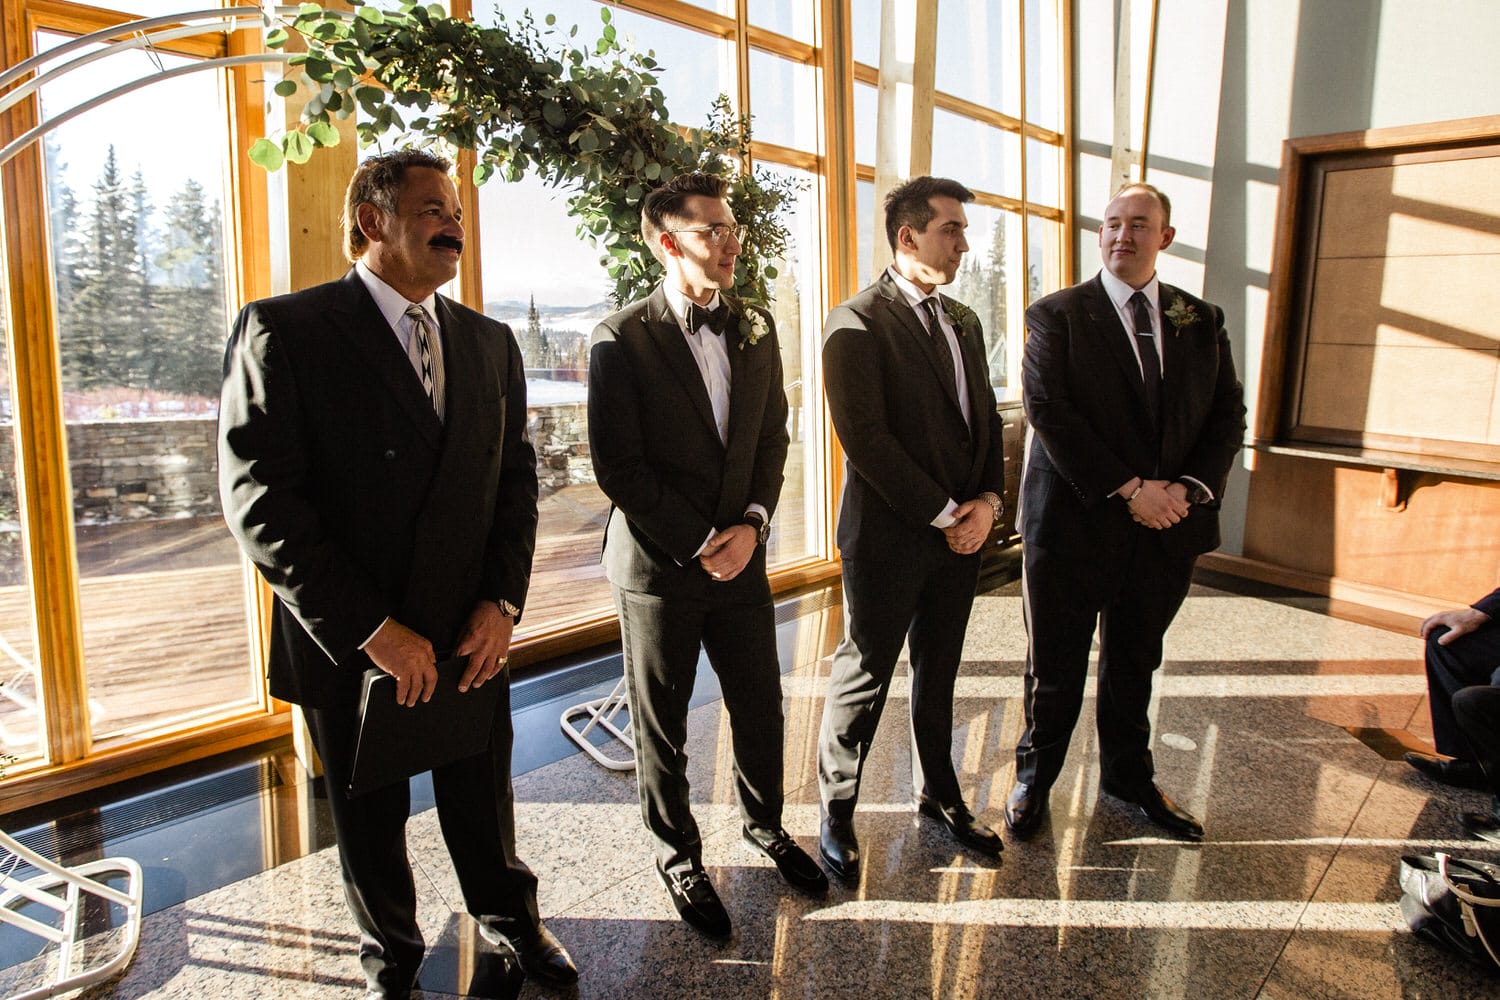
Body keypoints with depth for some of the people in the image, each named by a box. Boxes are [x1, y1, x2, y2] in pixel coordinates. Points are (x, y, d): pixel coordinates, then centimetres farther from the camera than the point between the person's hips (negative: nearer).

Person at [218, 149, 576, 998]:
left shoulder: (490, 343, 5)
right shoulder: (284, 330, -10)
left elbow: (516, 478, 6)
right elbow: (259, 500, -16)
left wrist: (502, 602, -7)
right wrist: (371, 630, -19)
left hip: (472, 637, 3)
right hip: (349, 644, -3)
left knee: (483, 797, 19)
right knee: (369, 818, 18)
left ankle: (510, 918, 47)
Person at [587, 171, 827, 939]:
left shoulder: (756, 329, 7)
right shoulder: (622, 340, -11)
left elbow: (773, 437, 9)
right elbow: (619, 468, -14)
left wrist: (753, 522, -6)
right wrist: (699, 545, -14)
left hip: (740, 554, 5)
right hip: (658, 565, -4)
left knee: (761, 706, 15)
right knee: (661, 727, 11)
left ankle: (764, 824, 41)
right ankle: (678, 856, 33)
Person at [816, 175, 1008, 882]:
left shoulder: (964, 322, 13)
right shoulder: (857, 322, -12)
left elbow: (987, 420, 14)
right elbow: (865, 438, -19)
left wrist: (986, 502, -2)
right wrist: (943, 513, -16)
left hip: (961, 531, 7)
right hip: (889, 534, -7)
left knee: (939, 672, 19)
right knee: (864, 675, 6)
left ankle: (937, 793, 38)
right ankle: (836, 810, 24)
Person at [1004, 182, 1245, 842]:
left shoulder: (1203, 321, 9)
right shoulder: (1057, 315, -4)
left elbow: (1228, 416, 7)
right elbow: (1048, 411, -15)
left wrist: (1192, 487, -10)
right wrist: (1128, 488, -18)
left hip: (1166, 526, 4)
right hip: (1074, 522, -4)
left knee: (1135, 662, 20)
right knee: (1055, 668, 9)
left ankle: (1128, 774, 39)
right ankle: (1034, 779, 29)